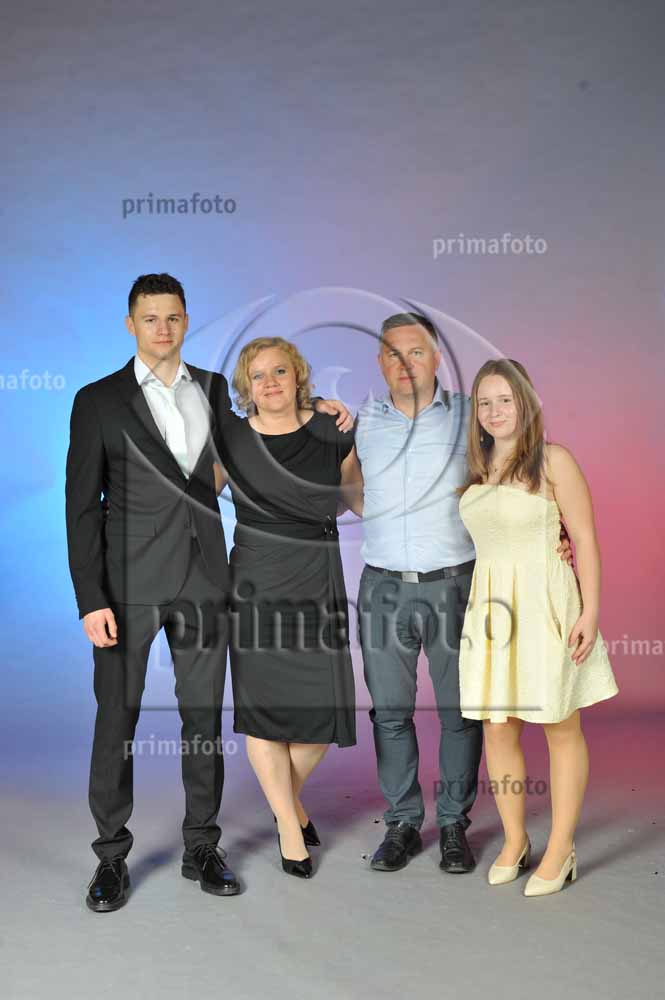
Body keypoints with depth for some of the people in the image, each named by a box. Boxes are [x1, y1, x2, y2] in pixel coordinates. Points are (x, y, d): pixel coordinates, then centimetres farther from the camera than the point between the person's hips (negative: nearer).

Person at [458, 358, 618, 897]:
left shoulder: (554, 460, -2)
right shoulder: (475, 471, 13)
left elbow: (585, 538, -6)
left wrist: (590, 611, -12)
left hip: (546, 605, -5)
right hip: (491, 608, 5)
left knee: (561, 728, 3)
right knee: (497, 729, 6)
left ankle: (561, 851, 14)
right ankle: (514, 842, 22)